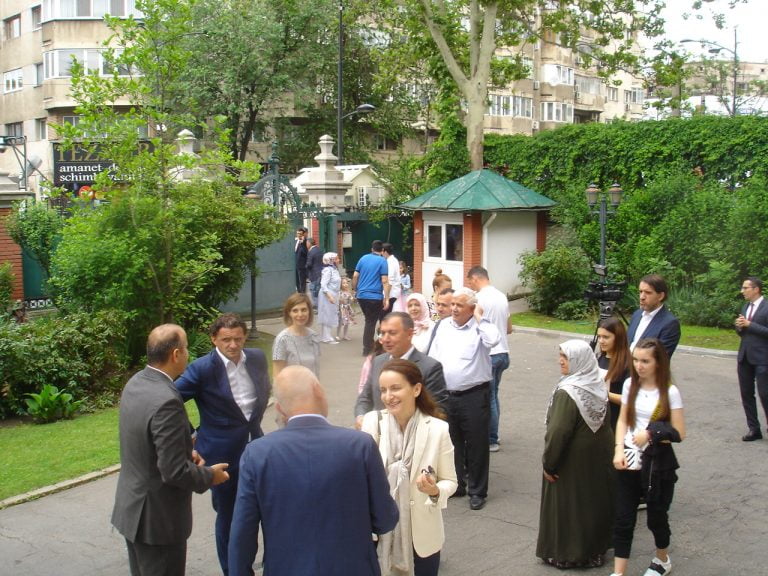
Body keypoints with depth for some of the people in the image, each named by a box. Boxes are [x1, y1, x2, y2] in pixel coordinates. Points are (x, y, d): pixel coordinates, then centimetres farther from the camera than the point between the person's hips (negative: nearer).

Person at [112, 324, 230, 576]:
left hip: (132, 507, 9)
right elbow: (174, 472, -27)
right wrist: (209, 476, -10)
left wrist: (186, 452, 10)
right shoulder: (166, 401, -28)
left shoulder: (135, 384, 0)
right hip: (158, 517, -8)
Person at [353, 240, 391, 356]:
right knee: (371, 322, 2)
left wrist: (355, 290, 20)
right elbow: (385, 281, -12)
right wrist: (386, 299, -12)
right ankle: (367, 349, 5)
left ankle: (368, 345, 26)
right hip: (374, 297, -5)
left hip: (361, 295, 5)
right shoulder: (382, 261, -6)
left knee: (369, 320, 20)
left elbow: (355, 276, 8)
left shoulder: (363, 258, 8)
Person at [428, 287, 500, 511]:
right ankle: (456, 484, 33)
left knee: (476, 444, 4)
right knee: (451, 442, 17)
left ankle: (477, 491, 17)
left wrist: (478, 318, -17)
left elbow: (493, 340, -31)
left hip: (474, 396, -5)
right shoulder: (444, 326, 8)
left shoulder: (480, 328, -7)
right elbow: (432, 357, 11)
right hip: (446, 395, 5)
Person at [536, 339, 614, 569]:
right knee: (595, 499, 19)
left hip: (574, 458, -7)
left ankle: (565, 554, 20)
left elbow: (558, 432, -27)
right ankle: (596, 548, 34)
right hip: (599, 455, 7)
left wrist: (548, 463, -16)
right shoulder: (599, 385, -2)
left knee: (568, 505, 8)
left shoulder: (568, 392, -26)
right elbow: (604, 420, 9)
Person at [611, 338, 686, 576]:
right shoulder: (630, 384, 1)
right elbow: (622, 420, 5)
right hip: (629, 461, 3)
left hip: (657, 464, -3)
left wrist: (651, 435, -21)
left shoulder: (670, 392, -12)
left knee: (656, 517, 14)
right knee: (623, 520, 4)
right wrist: (619, 450, -7)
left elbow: (679, 433, -9)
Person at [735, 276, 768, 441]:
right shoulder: (746, 307, 13)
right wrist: (739, 326, -3)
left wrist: (749, 324, -19)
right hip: (744, 357, 8)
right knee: (746, 394, 9)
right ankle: (754, 429, 18)